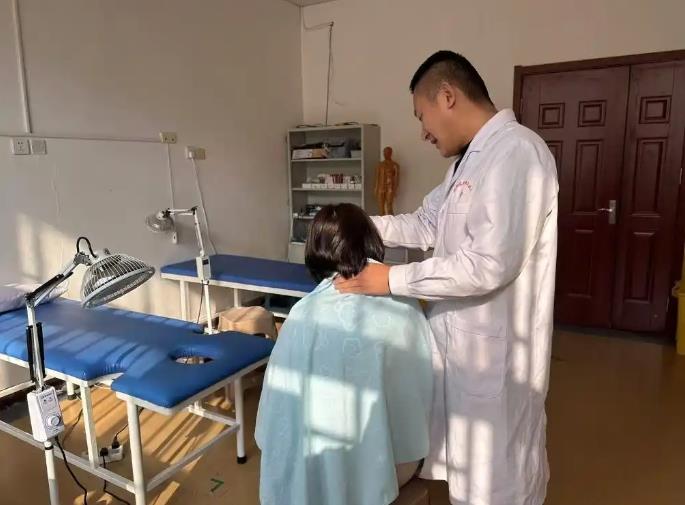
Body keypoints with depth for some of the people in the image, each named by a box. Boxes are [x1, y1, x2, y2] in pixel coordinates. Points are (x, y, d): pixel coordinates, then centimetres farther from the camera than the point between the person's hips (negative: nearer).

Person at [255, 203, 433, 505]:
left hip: (324, 471, -1)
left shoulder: (305, 314, -18)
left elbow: (283, 397, -10)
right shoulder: (405, 307, -13)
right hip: (399, 465, 2)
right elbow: (423, 388, -1)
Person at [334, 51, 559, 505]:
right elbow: (428, 224, 15)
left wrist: (393, 280, -20)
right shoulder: (471, 159, 11)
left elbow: (490, 264, -28)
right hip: (462, 339, 9)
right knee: (468, 462, 26)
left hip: (495, 348, -9)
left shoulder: (516, 151, -22)